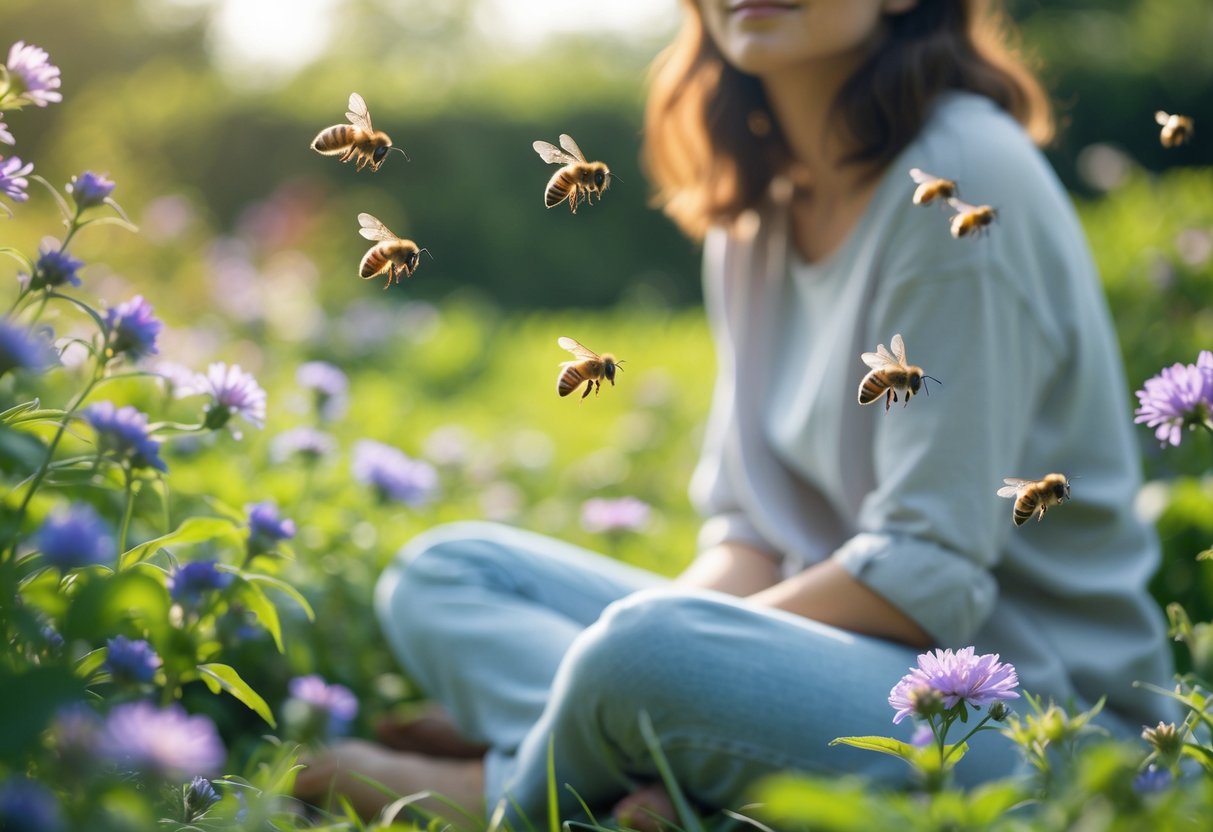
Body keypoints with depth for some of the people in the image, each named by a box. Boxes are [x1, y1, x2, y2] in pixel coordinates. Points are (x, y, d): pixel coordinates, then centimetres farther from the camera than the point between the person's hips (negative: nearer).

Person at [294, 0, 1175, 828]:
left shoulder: (963, 182, -16)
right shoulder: (759, 208, 9)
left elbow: (927, 575, -20)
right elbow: (748, 524, 8)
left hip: (1035, 712, -8)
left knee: (647, 650, -35)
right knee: (442, 573, 5)